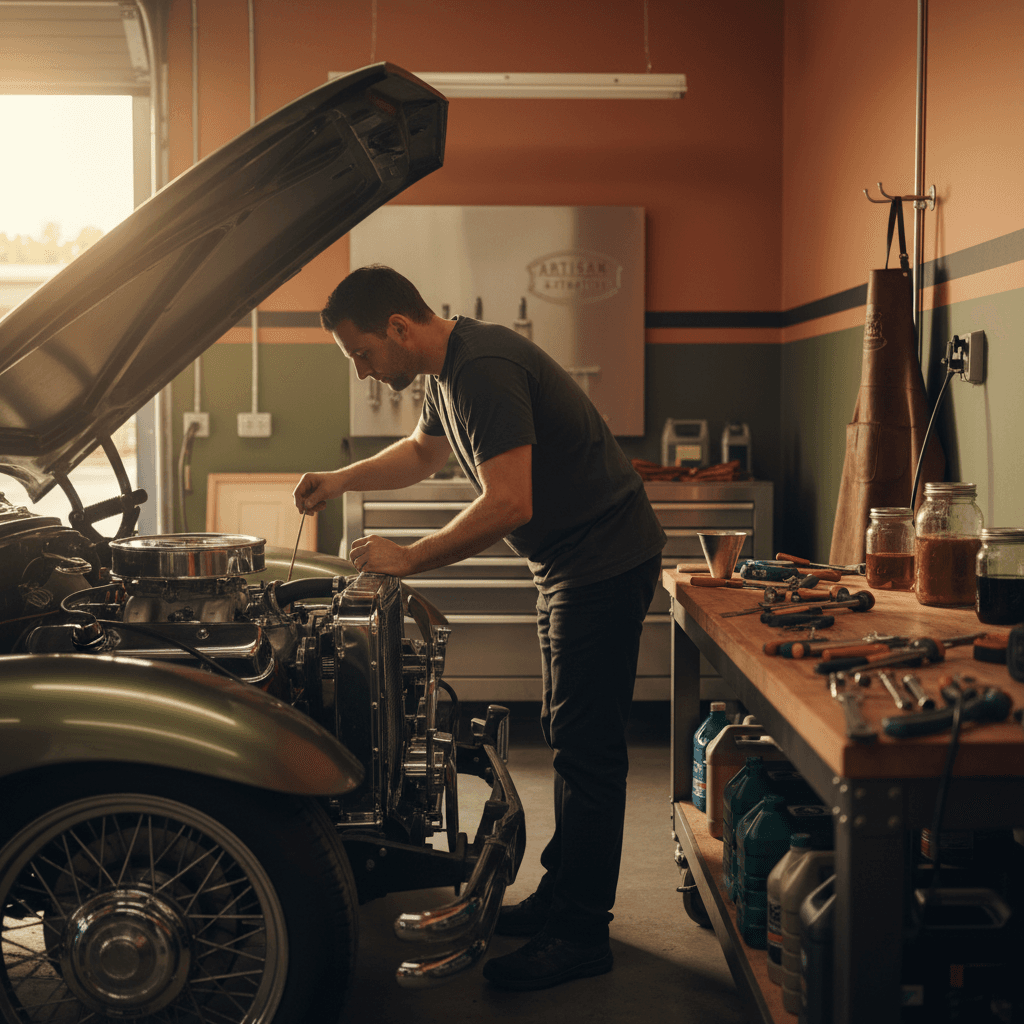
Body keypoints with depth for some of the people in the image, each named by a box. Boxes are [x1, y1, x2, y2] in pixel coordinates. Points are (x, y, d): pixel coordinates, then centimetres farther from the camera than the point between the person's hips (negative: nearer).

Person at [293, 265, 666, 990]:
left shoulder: (484, 369, -24)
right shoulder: (449, 368, 9)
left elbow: (508, 503, -30)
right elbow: (423, 452, 28)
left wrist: (409, 559, -21)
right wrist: (342, 480, 15)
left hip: (605, 561, -11)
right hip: (567, 563, 11)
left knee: (588, 747, -7)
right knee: (570, 738, 16)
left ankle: (580, 935, 0)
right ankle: (563, 897, 28)